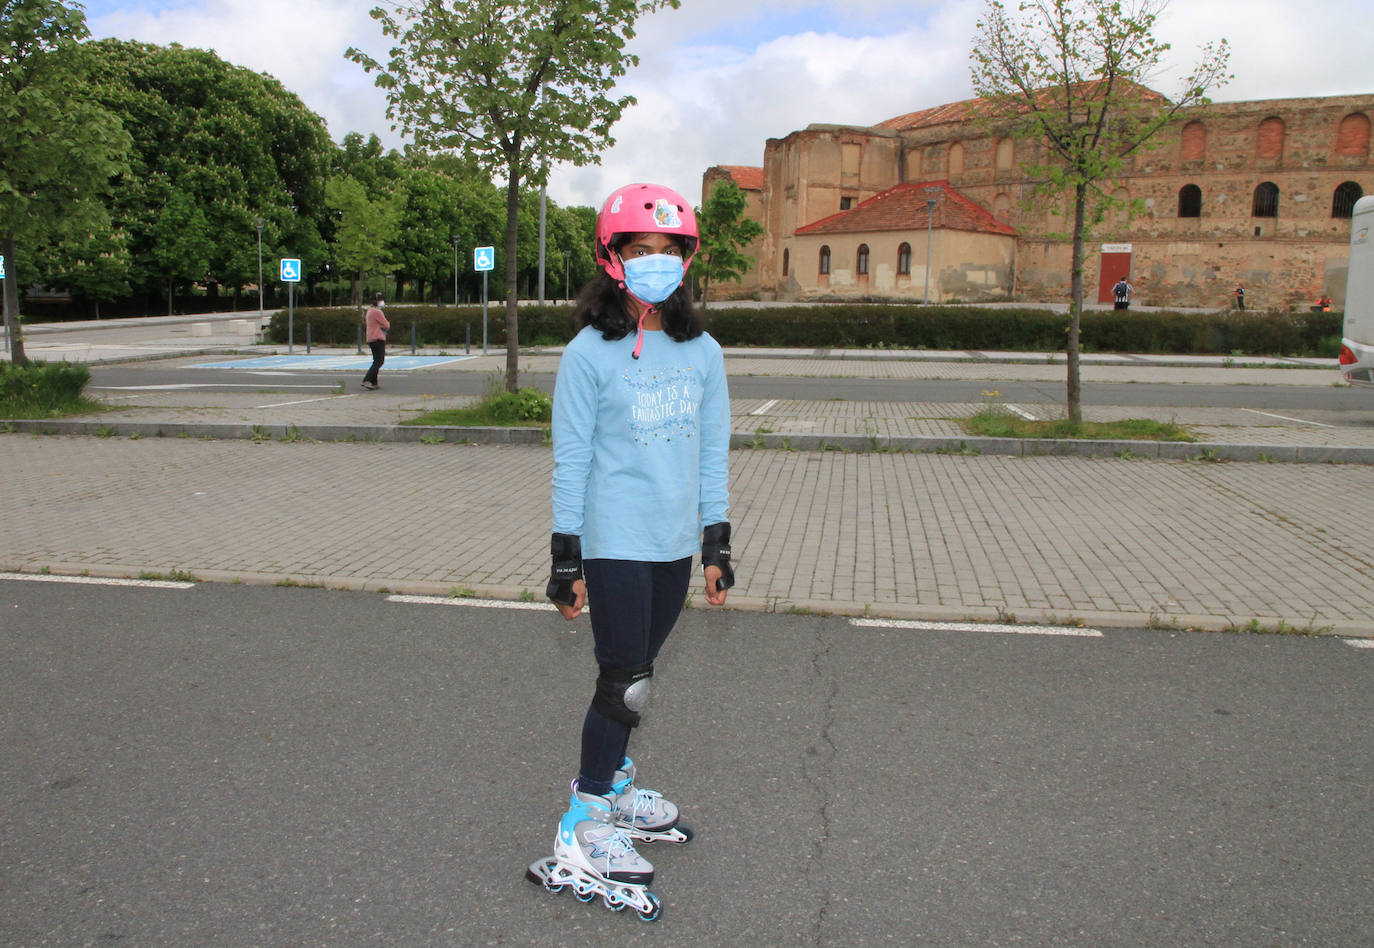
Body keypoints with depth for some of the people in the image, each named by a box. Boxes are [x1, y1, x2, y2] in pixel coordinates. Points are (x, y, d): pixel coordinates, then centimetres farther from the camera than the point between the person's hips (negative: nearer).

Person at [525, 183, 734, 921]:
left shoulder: (702, 352, 7)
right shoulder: (590, 352, -7)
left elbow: (712, 452, 10)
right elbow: (571, 459, -6)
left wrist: (716, 544, 9)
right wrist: (566, 557, -6)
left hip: (675, 544, 5)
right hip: (614, 544, -5)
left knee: (635, 677, 16)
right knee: (624, 684, -5)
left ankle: (615, 788, 35)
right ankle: (581, 837, 7)